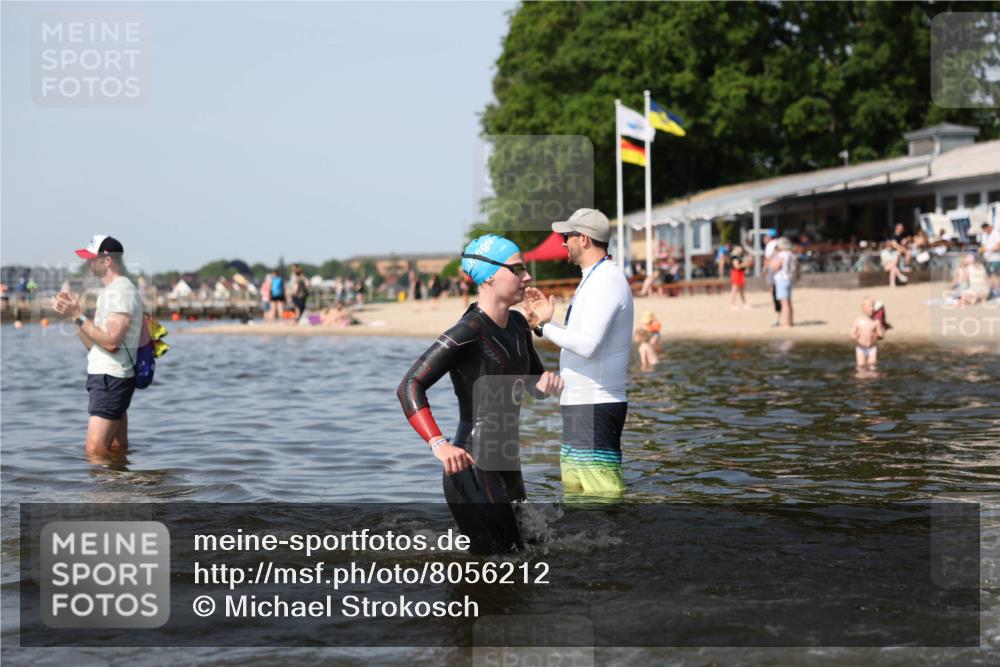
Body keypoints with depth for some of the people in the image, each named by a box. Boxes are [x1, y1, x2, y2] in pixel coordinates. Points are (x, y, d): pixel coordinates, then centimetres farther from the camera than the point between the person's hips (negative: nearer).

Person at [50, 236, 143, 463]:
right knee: (117, 451, 12)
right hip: (104, 376, 10)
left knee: (95, 450, -15)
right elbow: (93, 343, 15)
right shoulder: (108, 291, 18)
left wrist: (78, 316, -20)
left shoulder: (121, 291, -14)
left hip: (111, 378, -10)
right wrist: (73, 313, 4)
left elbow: (111, 342, -22)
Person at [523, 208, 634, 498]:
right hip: (579, 402, 11)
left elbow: (588, 344, -24)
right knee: (574, 486, 15)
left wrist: (543, 326, -17)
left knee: (604, 490, -12)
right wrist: (548, 320, 13)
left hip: (595, 407, -11)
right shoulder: (593, 279, 17)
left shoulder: (607, 279, -15)